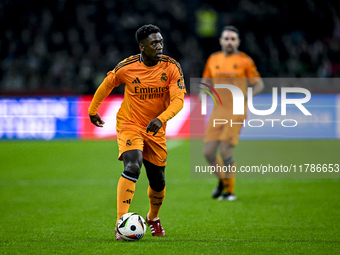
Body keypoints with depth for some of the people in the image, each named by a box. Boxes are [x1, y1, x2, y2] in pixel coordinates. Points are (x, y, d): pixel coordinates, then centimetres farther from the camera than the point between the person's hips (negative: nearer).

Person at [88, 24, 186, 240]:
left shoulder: (172, 67, -11)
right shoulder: (127, 67, -13)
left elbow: (178, 100, -19)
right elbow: (107, 84, 7)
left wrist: (161, 119, -36)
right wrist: (93, 110, 18)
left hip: (156, 130, 3)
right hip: (129, 125, -3)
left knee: (158, 181, 12)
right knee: (133, 167, -28)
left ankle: (153, 218, 43)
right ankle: (121, 222, -29)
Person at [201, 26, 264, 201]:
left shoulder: (244, 61, -2)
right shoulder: (213, 60, 9)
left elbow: (258, 84, 4)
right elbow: (205, 82, 20)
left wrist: (246, 95, -13)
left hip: (236, 112, -4)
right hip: (218, 111, 4)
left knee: (226, 152, -12)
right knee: (208, 152, -1)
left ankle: (230, 191, 7)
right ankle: (223, 180, 27)